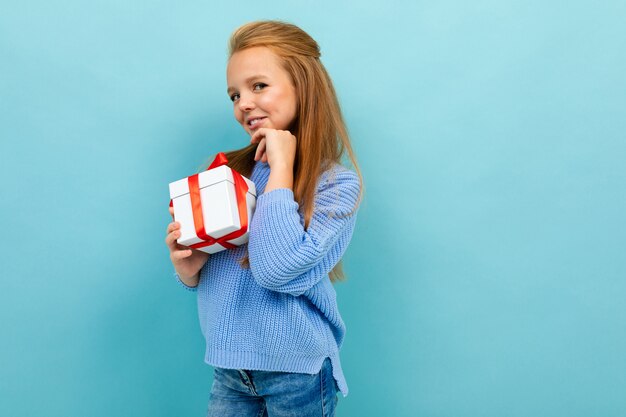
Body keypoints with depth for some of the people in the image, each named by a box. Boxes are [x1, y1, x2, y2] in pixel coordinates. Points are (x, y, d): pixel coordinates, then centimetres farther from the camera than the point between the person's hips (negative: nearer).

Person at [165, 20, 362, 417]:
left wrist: (281, 167, -21)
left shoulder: (337, 184, -14)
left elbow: (277, 271, -27)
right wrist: (188, 269, -13)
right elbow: (207, 274, 9)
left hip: (296, 372, -4)